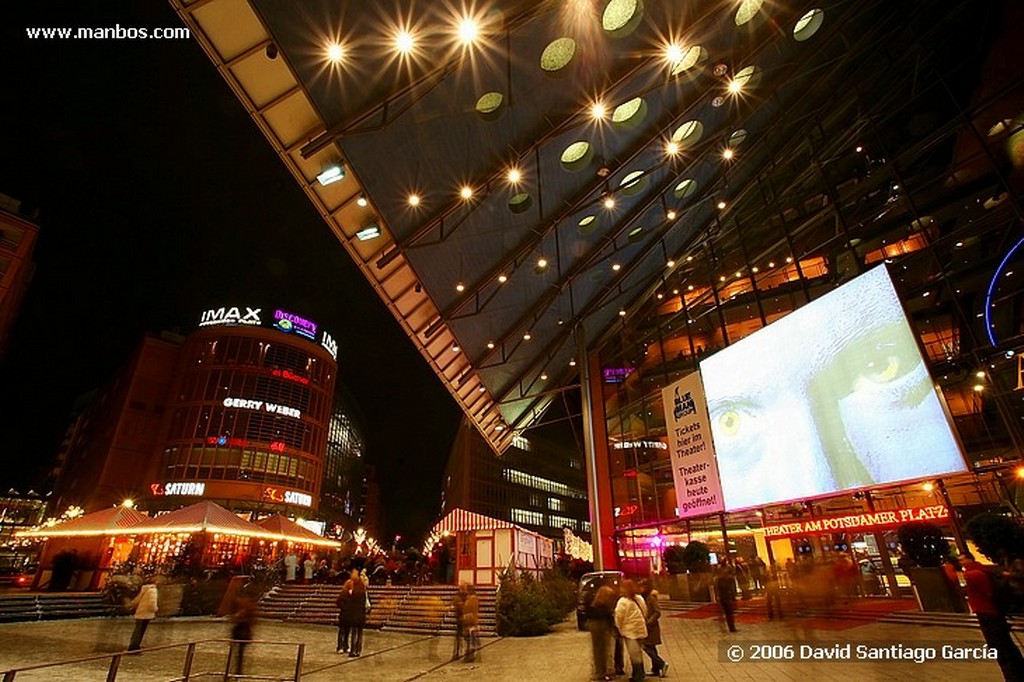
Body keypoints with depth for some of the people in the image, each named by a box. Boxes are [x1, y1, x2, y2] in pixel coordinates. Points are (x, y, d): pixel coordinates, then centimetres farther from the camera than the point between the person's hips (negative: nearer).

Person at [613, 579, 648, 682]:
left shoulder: (623, 601, -16)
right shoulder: (640, 599, 6)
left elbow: (619, 617, -13)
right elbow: (645, 613, 11)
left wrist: (619, 628, 3)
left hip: (630, 631, -7)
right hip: (641, 630, 7)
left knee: (634, 654, 1)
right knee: (638, 652, 18)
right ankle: (640, 673, 25)